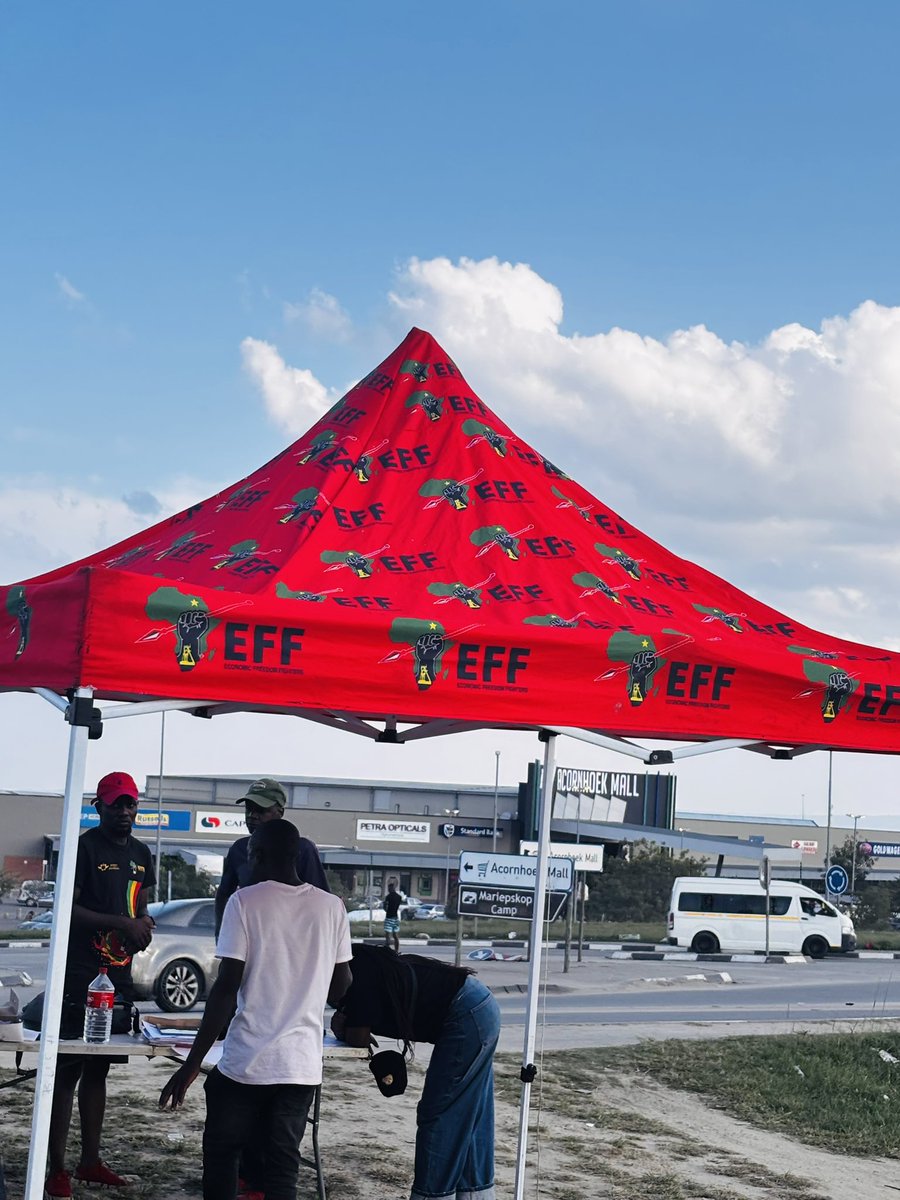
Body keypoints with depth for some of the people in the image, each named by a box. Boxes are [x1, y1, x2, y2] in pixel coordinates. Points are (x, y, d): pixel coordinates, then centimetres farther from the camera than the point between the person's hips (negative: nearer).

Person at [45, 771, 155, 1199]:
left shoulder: (140, 854, 15)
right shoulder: (84, 847, -8)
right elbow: (67, 908, -14)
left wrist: (143, 926, 1)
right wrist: (122, 924, -18)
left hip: (118, 975, 7)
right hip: (79, 976, -7)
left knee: (97, 1070, 14)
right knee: (67, 1071, -4)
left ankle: (90, 1162, 22)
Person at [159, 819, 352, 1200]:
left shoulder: (245, 901, -6)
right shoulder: (331, 908, 5)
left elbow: (226, 987, -10)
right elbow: (341, 989, 12)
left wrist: (192, 1064, -7)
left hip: (246, 1061, -3)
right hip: (303, 1064, 3)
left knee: (220, 1155, 13)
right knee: (282, 1168, 8)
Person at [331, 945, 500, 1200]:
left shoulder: (359, 972, -17)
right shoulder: (361, 963, 11)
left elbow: (360, 1037, -15)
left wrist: (341, 1027, 5)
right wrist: (343, 1022, -1)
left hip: (468, 1017, -10)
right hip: (481, 1009, 10)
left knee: (438, 1117, -4)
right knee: (468, 1119, 14)